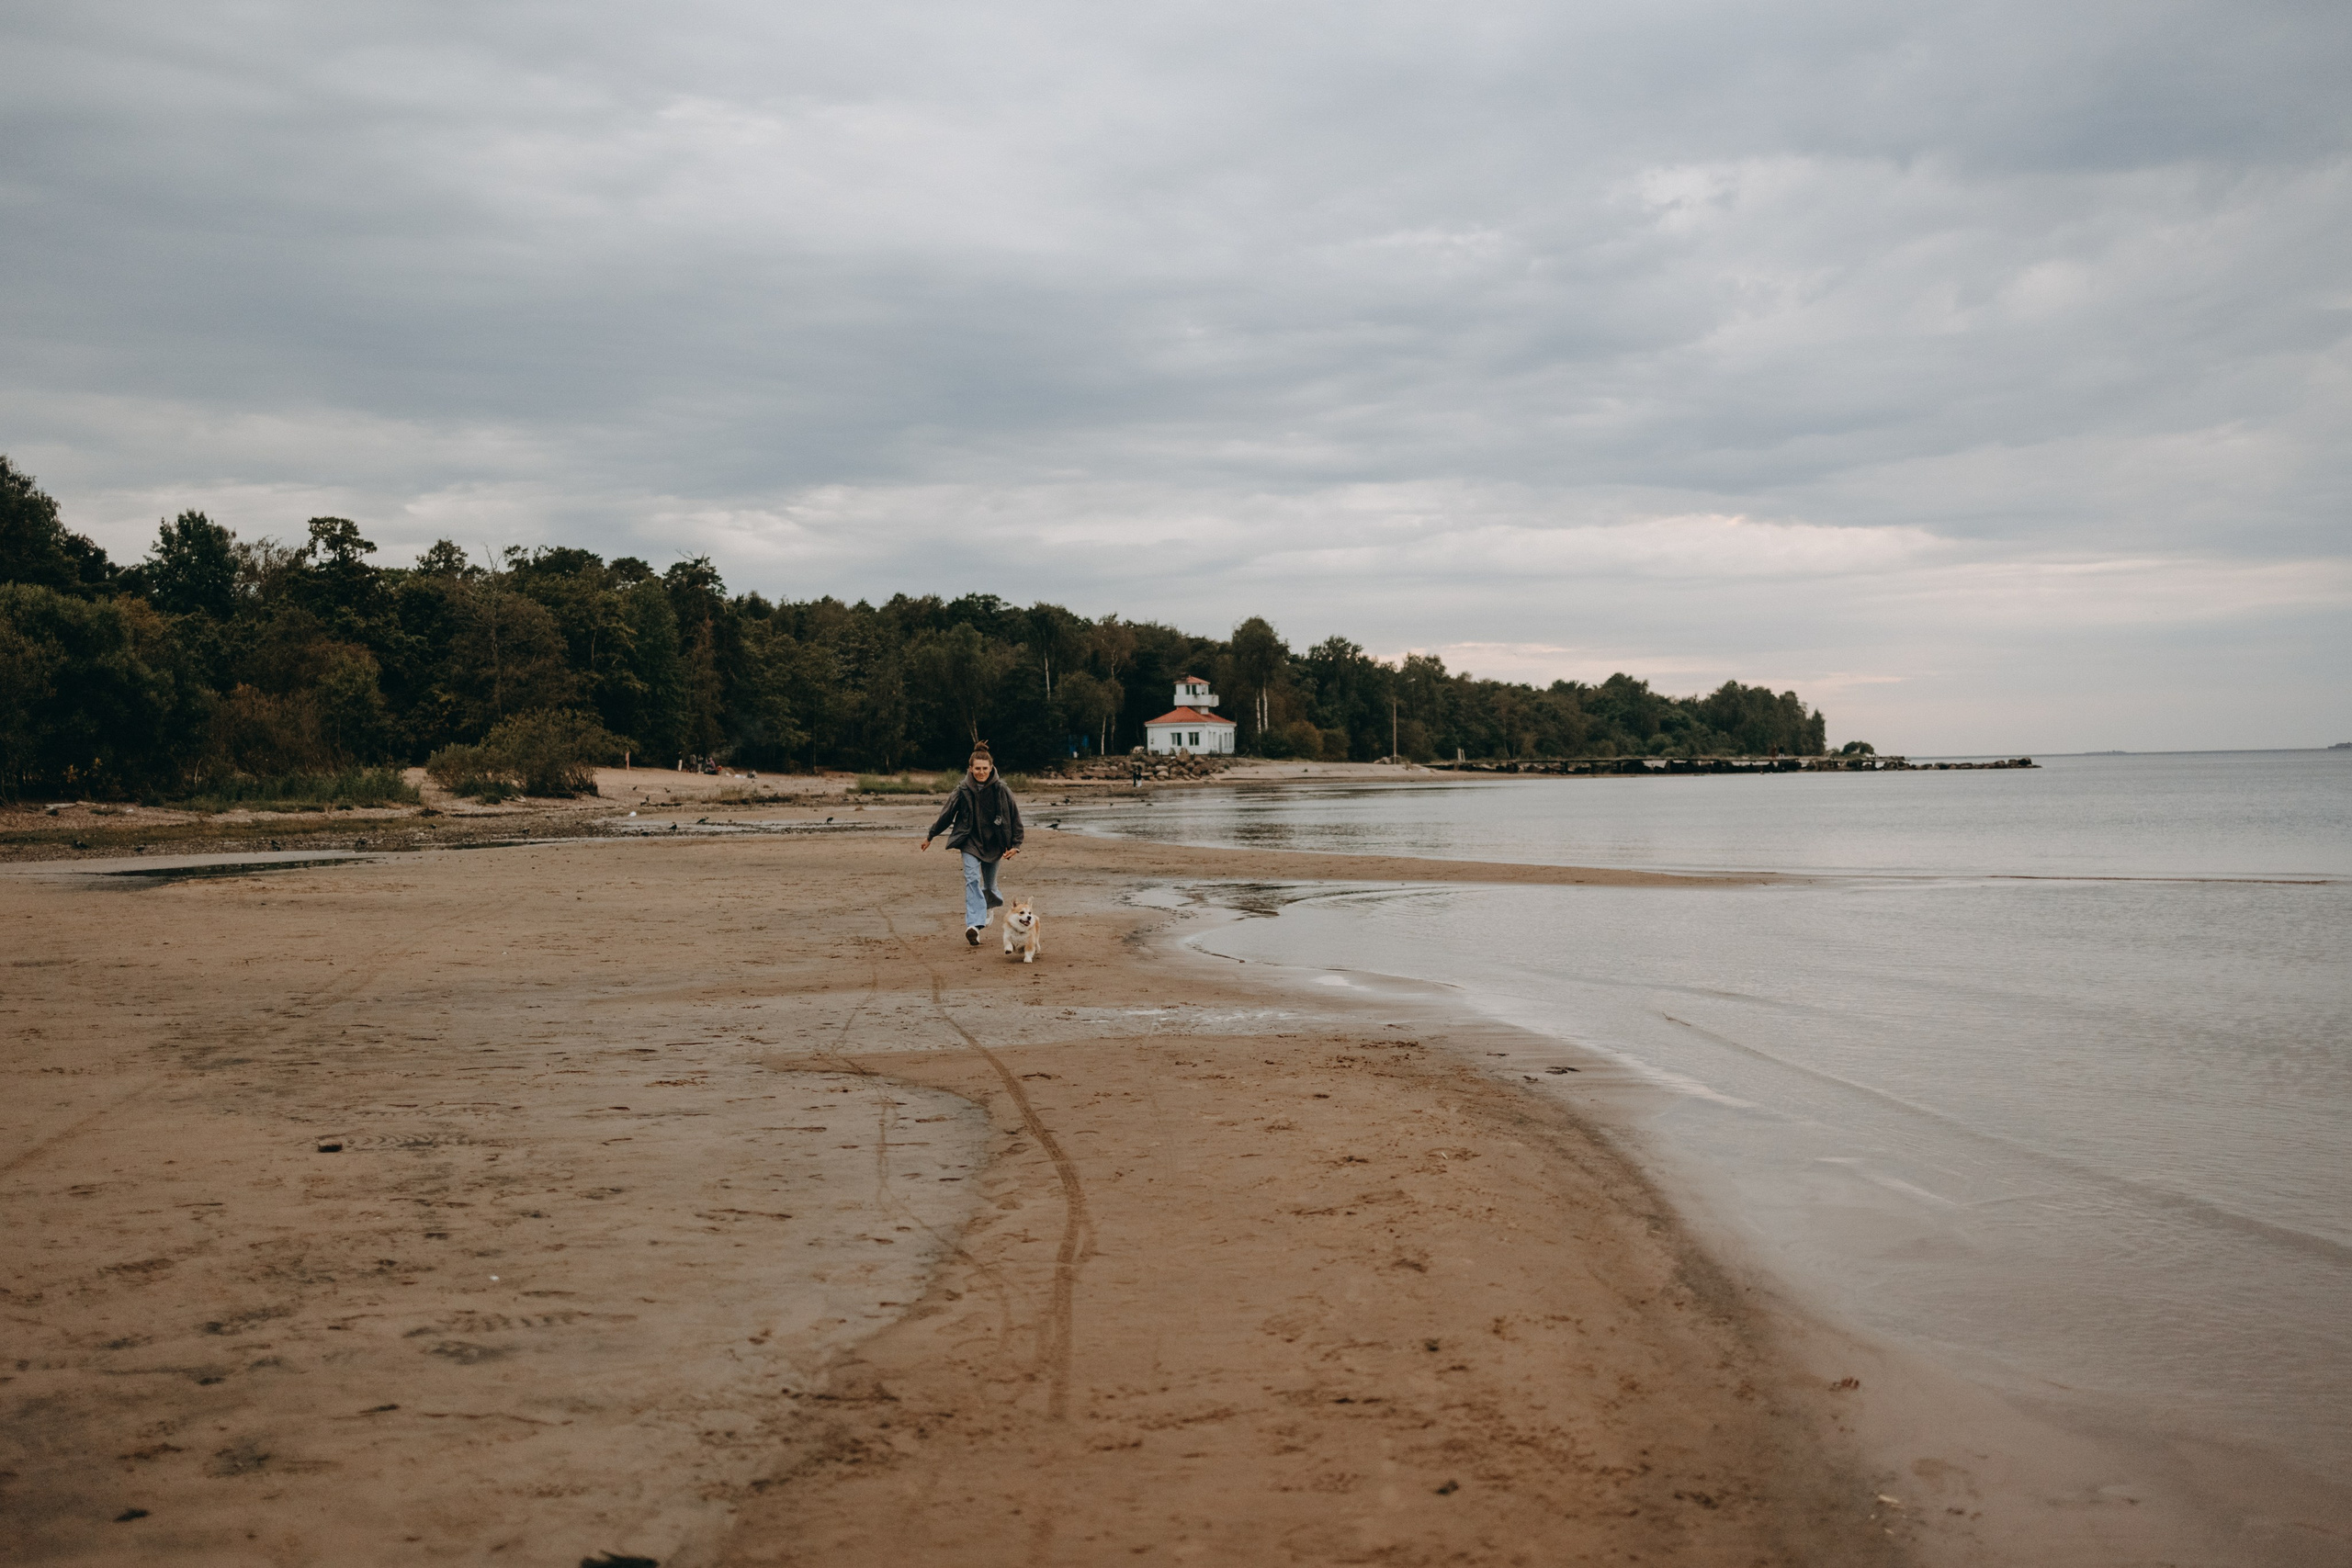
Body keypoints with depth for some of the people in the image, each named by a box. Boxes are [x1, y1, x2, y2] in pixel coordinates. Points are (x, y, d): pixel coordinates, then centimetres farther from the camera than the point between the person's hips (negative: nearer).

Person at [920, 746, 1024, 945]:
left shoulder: (1001, 790, -9)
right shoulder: (963, 791, -9)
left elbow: (1015, 817, 0)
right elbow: (946, 815, 4)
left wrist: (1015, 845, -3)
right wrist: (930, 836, 12)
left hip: (993, 843, 1)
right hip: (970, 841, -1)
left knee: (989, 884, 11)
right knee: (972, 879, -19)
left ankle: (989, 906, 47)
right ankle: (974, 925, -27)